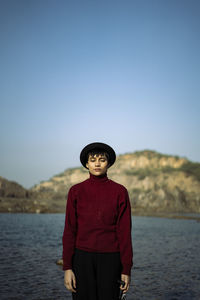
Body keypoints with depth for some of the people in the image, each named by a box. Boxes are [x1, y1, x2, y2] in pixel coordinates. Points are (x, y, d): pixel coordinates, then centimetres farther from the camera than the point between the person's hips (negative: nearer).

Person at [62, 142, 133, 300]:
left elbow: (124, 232, -1)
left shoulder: (120, 192, 0)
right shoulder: (76, 191, 2)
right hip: (82, 258, 1)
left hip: (110, 260, -1)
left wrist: (126, 269, -4)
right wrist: (67, 267, -4)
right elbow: (69, 231, 2)